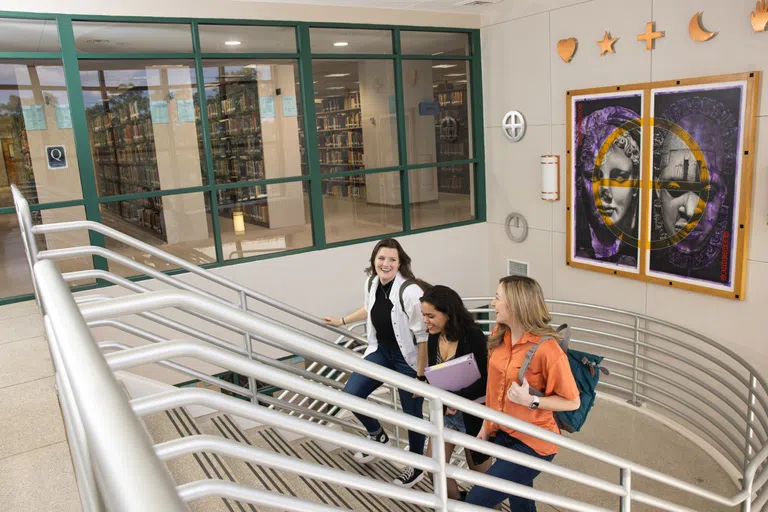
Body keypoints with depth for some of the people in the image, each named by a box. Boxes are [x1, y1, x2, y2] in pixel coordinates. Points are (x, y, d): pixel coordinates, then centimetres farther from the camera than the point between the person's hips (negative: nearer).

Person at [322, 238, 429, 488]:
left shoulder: (410, 291, -27)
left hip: (407, 358, -7)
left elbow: (423, 337, -22)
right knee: (350, 394, 2)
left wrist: (421, 376, -19)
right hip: (380, 351, 7)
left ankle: (416, 467, 32)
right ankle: (378, 436, 30)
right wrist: (342, 321, 29)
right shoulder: (372, 282, -4)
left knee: (412, 413, 6)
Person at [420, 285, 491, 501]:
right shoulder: (434, 337, -5)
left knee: (479, 468, 16)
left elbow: (485, 380, -22)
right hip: (445, 411, 6)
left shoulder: (473, 336, -25)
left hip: (472, 411, -5)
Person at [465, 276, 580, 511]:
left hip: (532, 443, -6)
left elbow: (572, 401, -15)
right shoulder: (499, 336, -2)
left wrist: (530, 401, -26)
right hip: (502, 435, 7)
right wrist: (486, 426, 11)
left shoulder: (546, 349, -24)